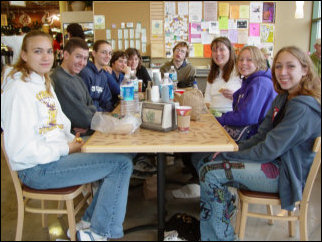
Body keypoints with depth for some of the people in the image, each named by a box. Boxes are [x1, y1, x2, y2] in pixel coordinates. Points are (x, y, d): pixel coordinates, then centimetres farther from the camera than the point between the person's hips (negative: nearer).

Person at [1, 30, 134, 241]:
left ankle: (88, 223, 15)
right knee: (122, 164, -14)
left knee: (122, 158, 8)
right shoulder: (19, 90, -18)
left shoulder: (44, 83, 12)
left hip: (57, 155, 10)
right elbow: (20, 151, -23)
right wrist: (67, 148, -16)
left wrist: (73, 141, -1)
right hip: (37, 169, -9)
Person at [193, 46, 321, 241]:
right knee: (205, 161, 2)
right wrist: (232, 149, -6)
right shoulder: (284, 98, 10)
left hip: (286, 174, -10)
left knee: (210, 173, -20)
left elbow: (269, 150, -24)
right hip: (274, 161, 10)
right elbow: (262, 136, 8)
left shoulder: (303, 107, -21)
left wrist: (227, 155, -15)